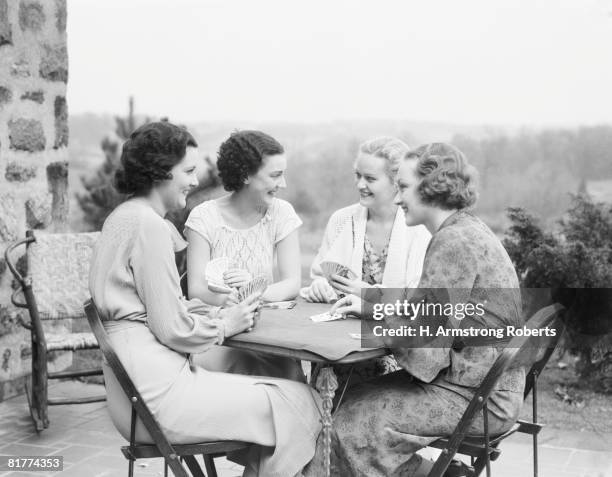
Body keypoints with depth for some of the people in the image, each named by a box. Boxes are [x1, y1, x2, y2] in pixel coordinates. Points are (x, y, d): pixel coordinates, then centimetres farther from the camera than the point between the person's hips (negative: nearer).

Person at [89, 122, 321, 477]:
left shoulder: (125, 216, 16)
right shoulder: (149, 225, -15)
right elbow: (173, 328, -16)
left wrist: (218, 314, 7)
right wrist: (224, 325, -1)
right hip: (157, 393, -10)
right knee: (299, 402, -7)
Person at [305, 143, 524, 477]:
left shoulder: (455, 241, -20)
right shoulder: (463, 230, 13)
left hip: (476, 397, -10)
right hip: (479, 380, 10)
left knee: (353, 425, -6)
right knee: (352, 403, 9)